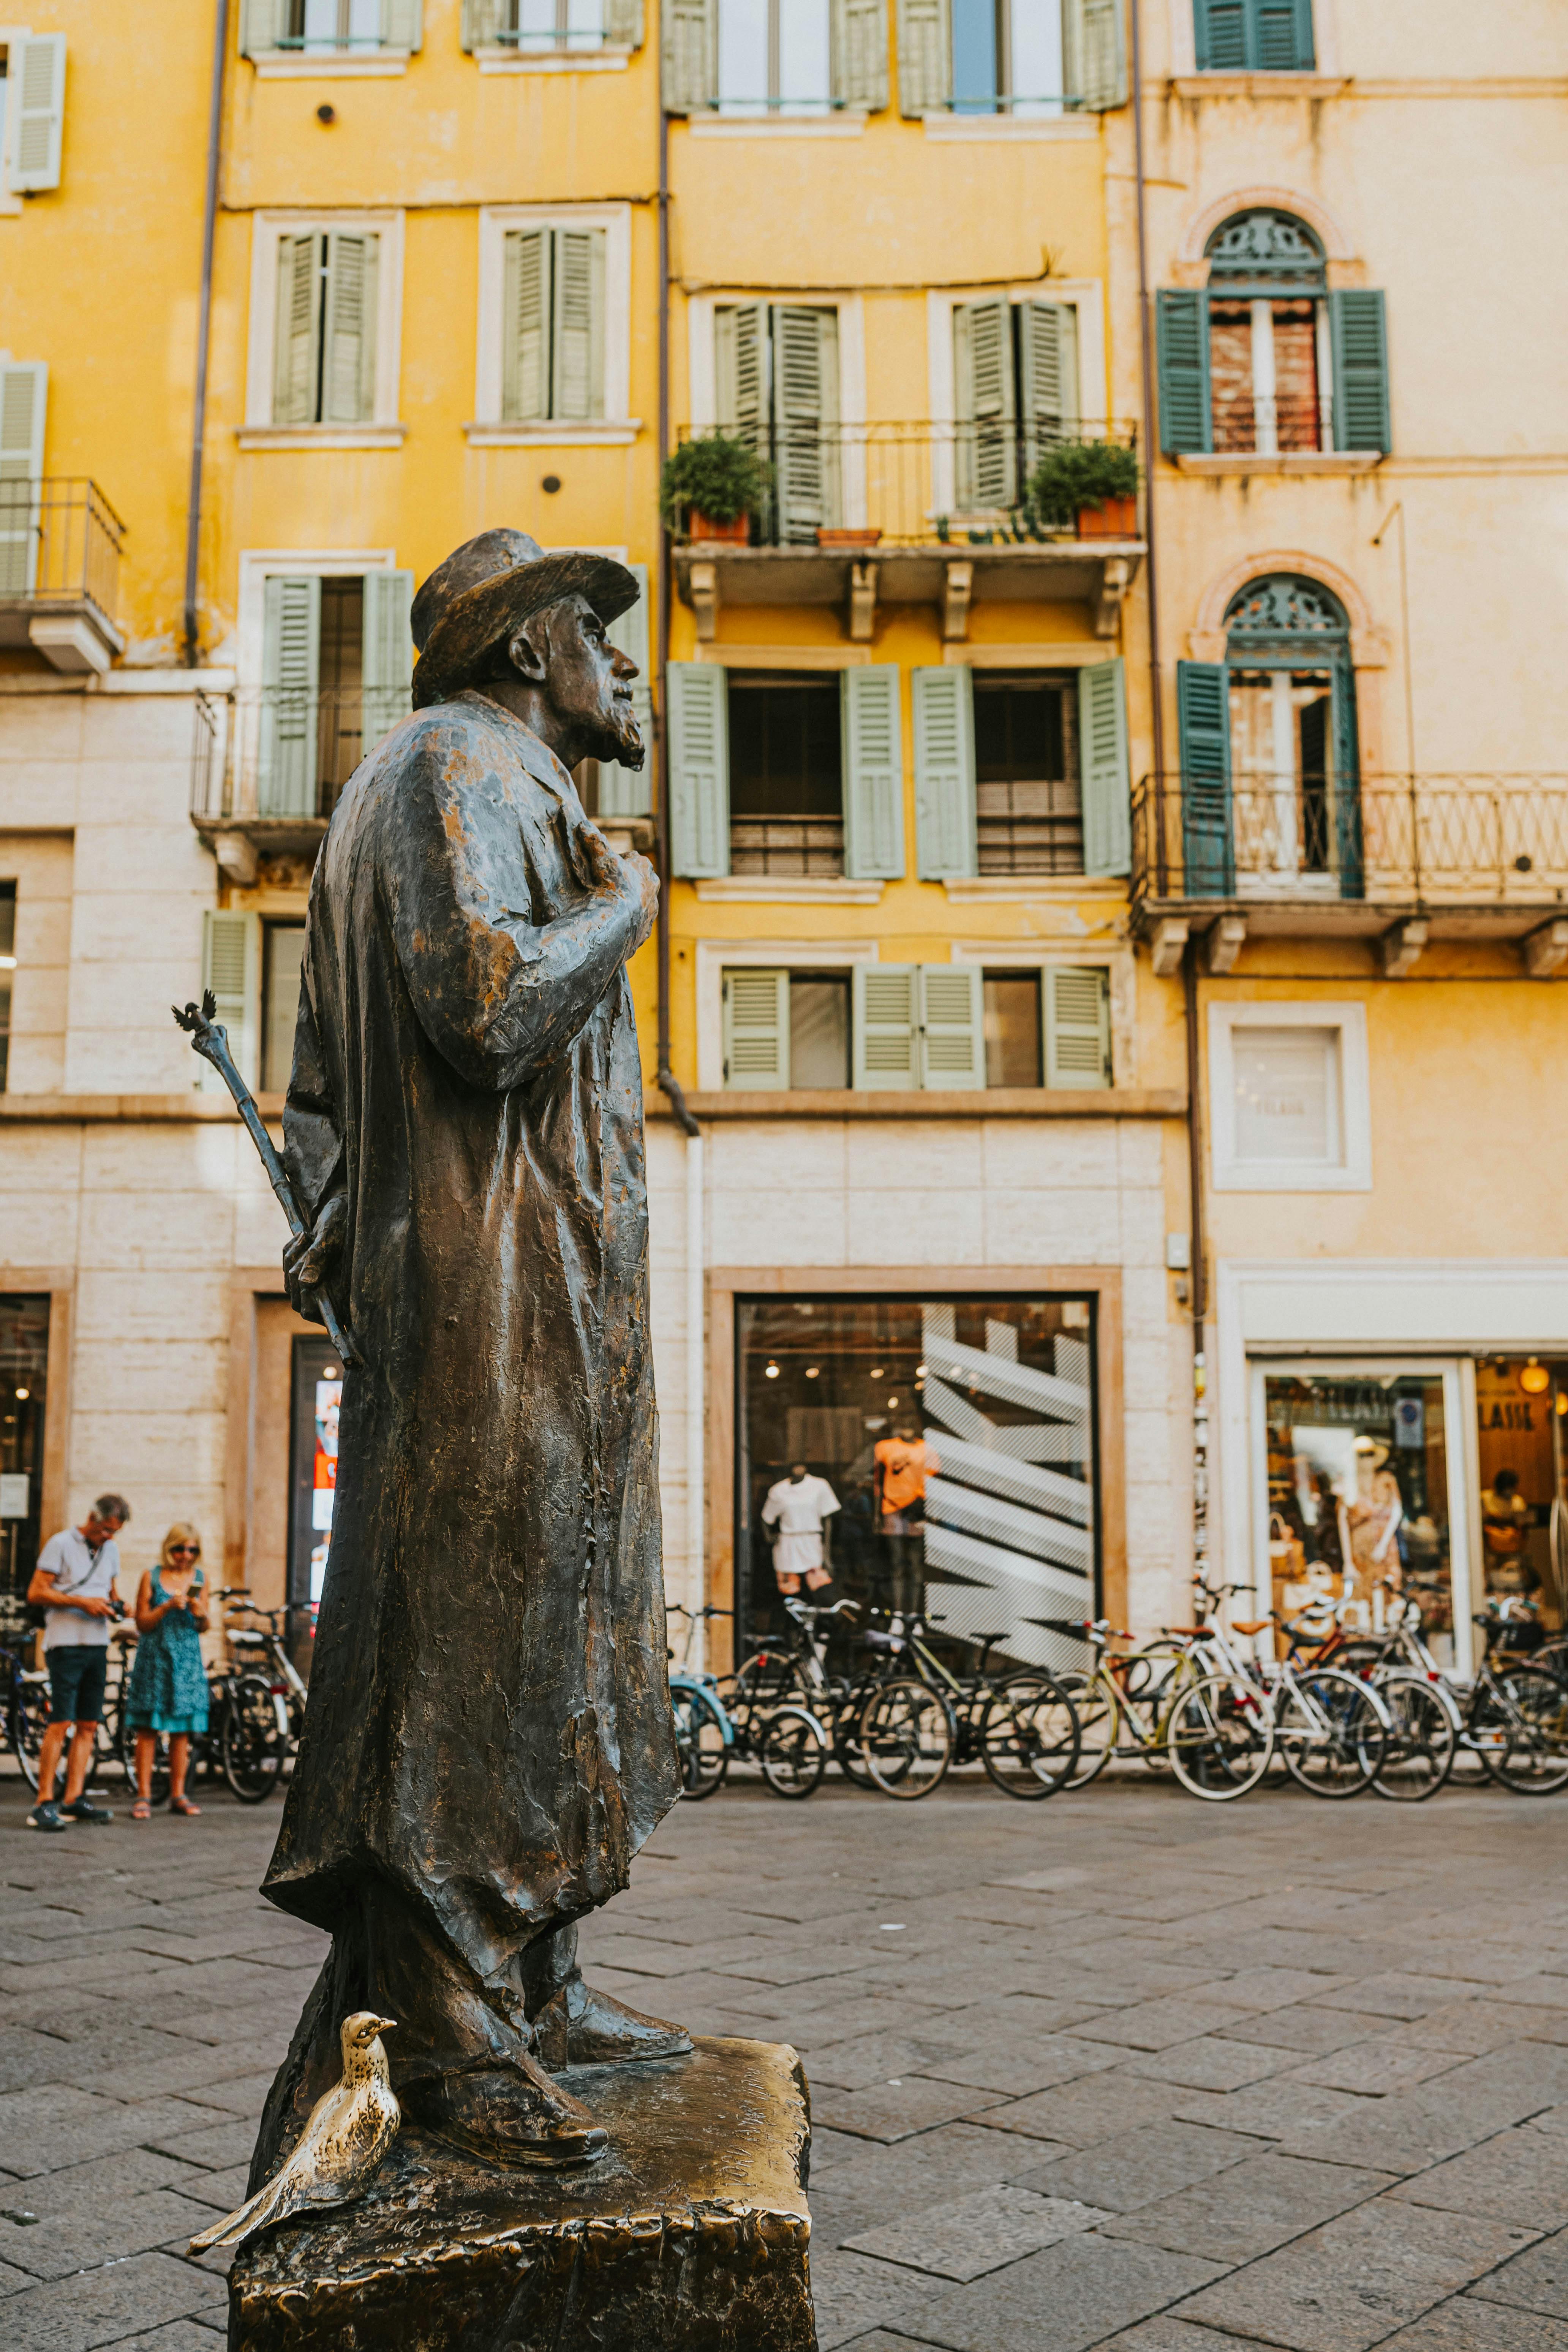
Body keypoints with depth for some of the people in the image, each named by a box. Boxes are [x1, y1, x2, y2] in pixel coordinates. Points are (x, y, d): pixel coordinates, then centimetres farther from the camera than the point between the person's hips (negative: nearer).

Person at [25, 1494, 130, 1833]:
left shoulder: (111, 1549, 15)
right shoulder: (61, 1544, -5)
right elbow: (36, 1593, -8)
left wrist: (115, 1604, 4)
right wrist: (82, 1602, -16)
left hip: (97, 1645, 7)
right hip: (66, 1643, -7)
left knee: (88, 1726, 5)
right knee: (60, 1724, -11)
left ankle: (74, 1799, 9)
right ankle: (44, 1804, -9)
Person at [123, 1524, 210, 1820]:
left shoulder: (200, 1579, 10)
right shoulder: (152, 1577, 2)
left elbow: (203, 1628, 10)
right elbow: (142, 1624, -1)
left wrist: (200, 1615, -11)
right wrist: (168, 1607, -16)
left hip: (187, 1661, 2)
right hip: (154, 1659, -2)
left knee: (182, 1730, 3)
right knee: (148, 1729, -3)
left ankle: (178, 1795, 10)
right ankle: (143, 1796, 1)